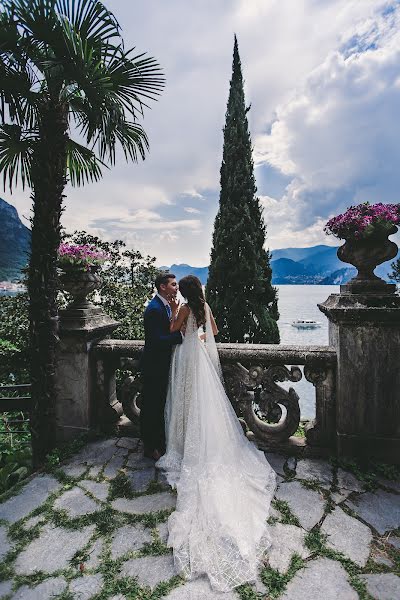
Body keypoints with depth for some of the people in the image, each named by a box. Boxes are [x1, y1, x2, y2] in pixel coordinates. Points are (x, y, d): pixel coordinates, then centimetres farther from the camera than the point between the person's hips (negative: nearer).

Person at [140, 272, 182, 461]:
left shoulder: (165, 305, 8)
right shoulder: (154, 308, -22)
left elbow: (168, 331, 6)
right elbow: (157, 340, -27)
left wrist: (174, 312, -5)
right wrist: (182, 335, -25)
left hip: (162, 364, 10)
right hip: (154, 366, -10)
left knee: (160, 404, 21)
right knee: (151, 406, 6)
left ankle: (159, 441, 39)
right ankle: (150, 447, 24)